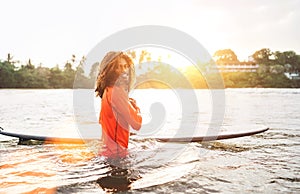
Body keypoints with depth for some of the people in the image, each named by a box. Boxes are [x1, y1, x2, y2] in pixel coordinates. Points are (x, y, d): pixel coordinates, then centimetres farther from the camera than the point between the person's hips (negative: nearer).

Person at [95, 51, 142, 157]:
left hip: (109, 149, 10)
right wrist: (135, 106, 0)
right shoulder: (117, 92, -20)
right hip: (116, 151, -10)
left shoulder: (107, 90, 10)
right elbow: (137, 124, -21)